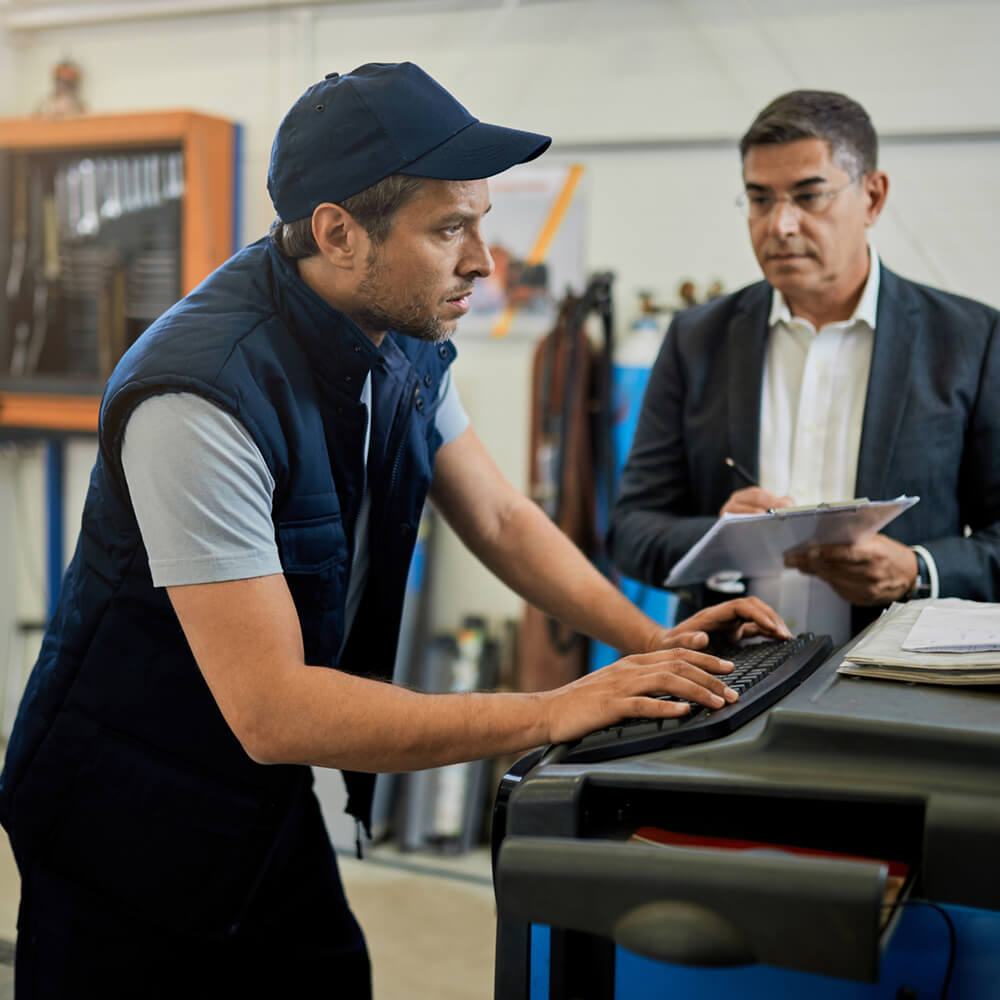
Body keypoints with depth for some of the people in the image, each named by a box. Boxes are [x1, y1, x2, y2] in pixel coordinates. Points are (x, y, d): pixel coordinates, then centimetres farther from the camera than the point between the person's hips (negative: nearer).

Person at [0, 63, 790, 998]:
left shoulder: (405, 340, -5)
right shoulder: (200, 395, -31)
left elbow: (499, 517, 7)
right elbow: (270, 709, -32)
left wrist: (652, 641, -6)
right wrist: (555, 711, -30)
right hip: (134, 834, -7)